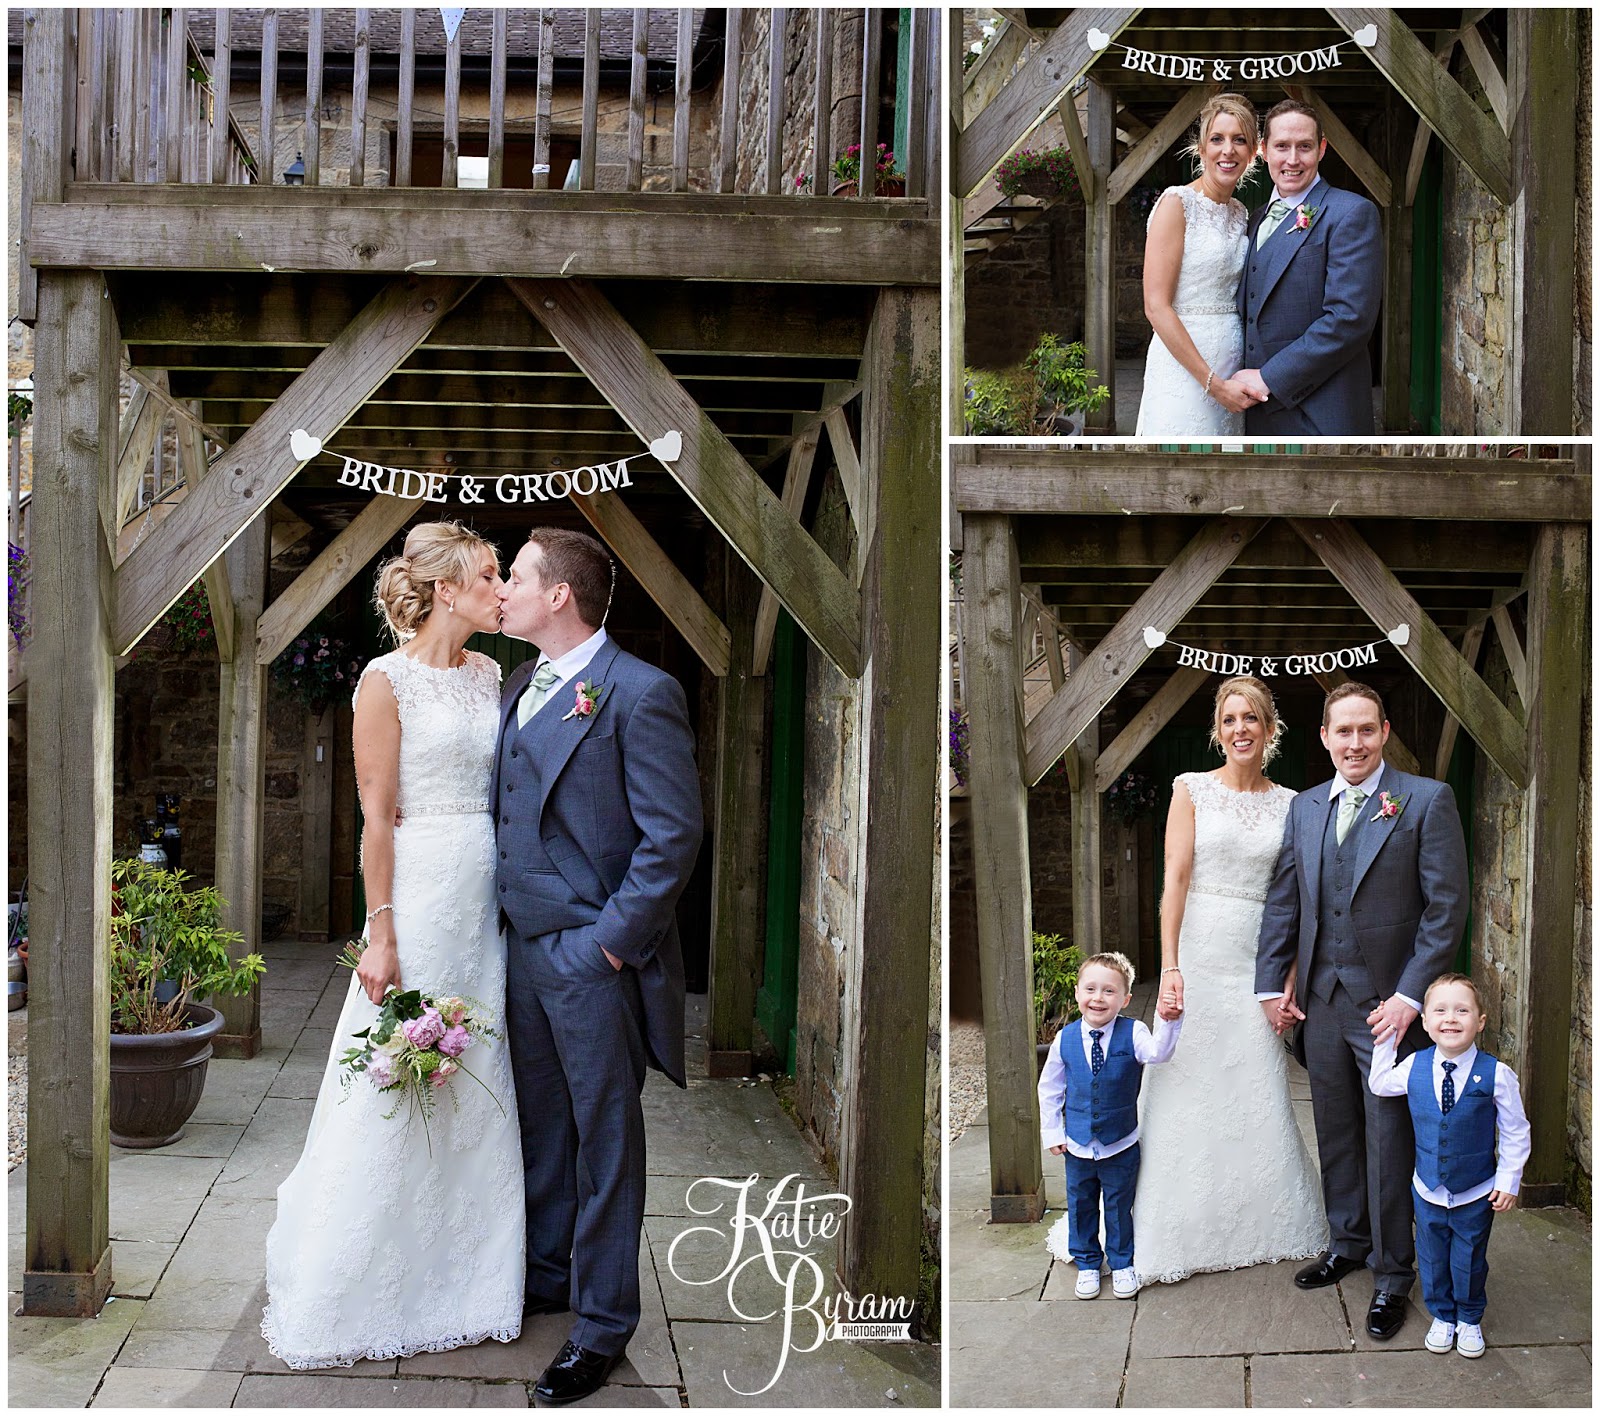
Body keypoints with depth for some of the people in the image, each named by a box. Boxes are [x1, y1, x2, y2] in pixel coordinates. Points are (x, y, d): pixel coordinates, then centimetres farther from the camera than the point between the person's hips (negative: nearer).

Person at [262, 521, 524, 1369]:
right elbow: (377, 817, -10)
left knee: (477, 1098, 11)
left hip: (490, 903, 6)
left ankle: (465, 1287, 23)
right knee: (394, 1100, 0)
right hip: (421, 895, -6)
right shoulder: (388, 681, -7)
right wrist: (382, 935, -14)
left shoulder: (490, 676, 12)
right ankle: (337, 1301, 15)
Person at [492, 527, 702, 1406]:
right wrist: (505, 909, 9)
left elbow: (674, 836, -16)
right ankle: (544, 1276, 38)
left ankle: (602, 1327, 16)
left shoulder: (640, 694, -14)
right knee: (539, 1124, 20)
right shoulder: (519, 687, 12)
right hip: (525, 942, 8)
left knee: (604, 1141, 4)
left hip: (594, 956, -8)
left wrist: (609, 940, -17)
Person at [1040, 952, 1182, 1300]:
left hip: (1121, 1145, -2)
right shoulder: (1066, 1038, -9)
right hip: (1077, 1145, 2)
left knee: (1119, 1206, 14)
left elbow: (1158, 1053, -36)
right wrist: (1053, 1132, 2)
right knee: (1081, 1205, 15)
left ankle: (1122, 1264, 34)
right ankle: (1087, 1264, 35)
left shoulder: (1132, 1033, -14)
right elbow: (1049, 1087, 3)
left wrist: (1168, 1023, -53)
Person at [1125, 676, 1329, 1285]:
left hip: (1259, 962, 3)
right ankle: (1178, 1235, 11)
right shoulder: (1193, 789, 0)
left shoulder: (1288, 804, 8)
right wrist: (1169, 968, -13)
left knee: (1260, 1095, 7)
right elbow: (1175, 879, -6)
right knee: (1187, 1092, 1)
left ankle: (1260, 1227, 22)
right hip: (1199, 954, -3)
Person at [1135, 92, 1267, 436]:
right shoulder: (1177, 204, -8)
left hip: (1231, 370, 7)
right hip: (1184, 367, -7)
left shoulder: (1241, 214, 12)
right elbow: (1156, 306, -15)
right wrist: (1213, 382, -17)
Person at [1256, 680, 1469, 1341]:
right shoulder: (1304, 808, 9)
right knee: (1336, 1133, 16)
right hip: (1320, 1001, 5)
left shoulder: (1427, 800, -6)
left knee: (1389, 1143, 2)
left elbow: (1446, 907, -9)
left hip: (1388, 1005, -5)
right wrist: (1272, 985, 5)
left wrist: (1410, 996, -14)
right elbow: (1283, 901, 11)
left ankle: (1392, 1275, 15)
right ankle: (1347, 1243, 32)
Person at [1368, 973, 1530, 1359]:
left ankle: (1470, 1320, 36)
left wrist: (1508, 1180, -7)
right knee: (1433, 1258, 15)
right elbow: (1379, 1084, 12)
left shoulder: (1495, 1074, -18)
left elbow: (1516, 1133, -8)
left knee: (1469, 1261, 13)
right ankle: (1443, 1317, 37)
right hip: (1429, 1191, 2)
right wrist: (1385, 1041, 4)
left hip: (1476, 1195, -2)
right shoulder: (1414, 1067, -9)